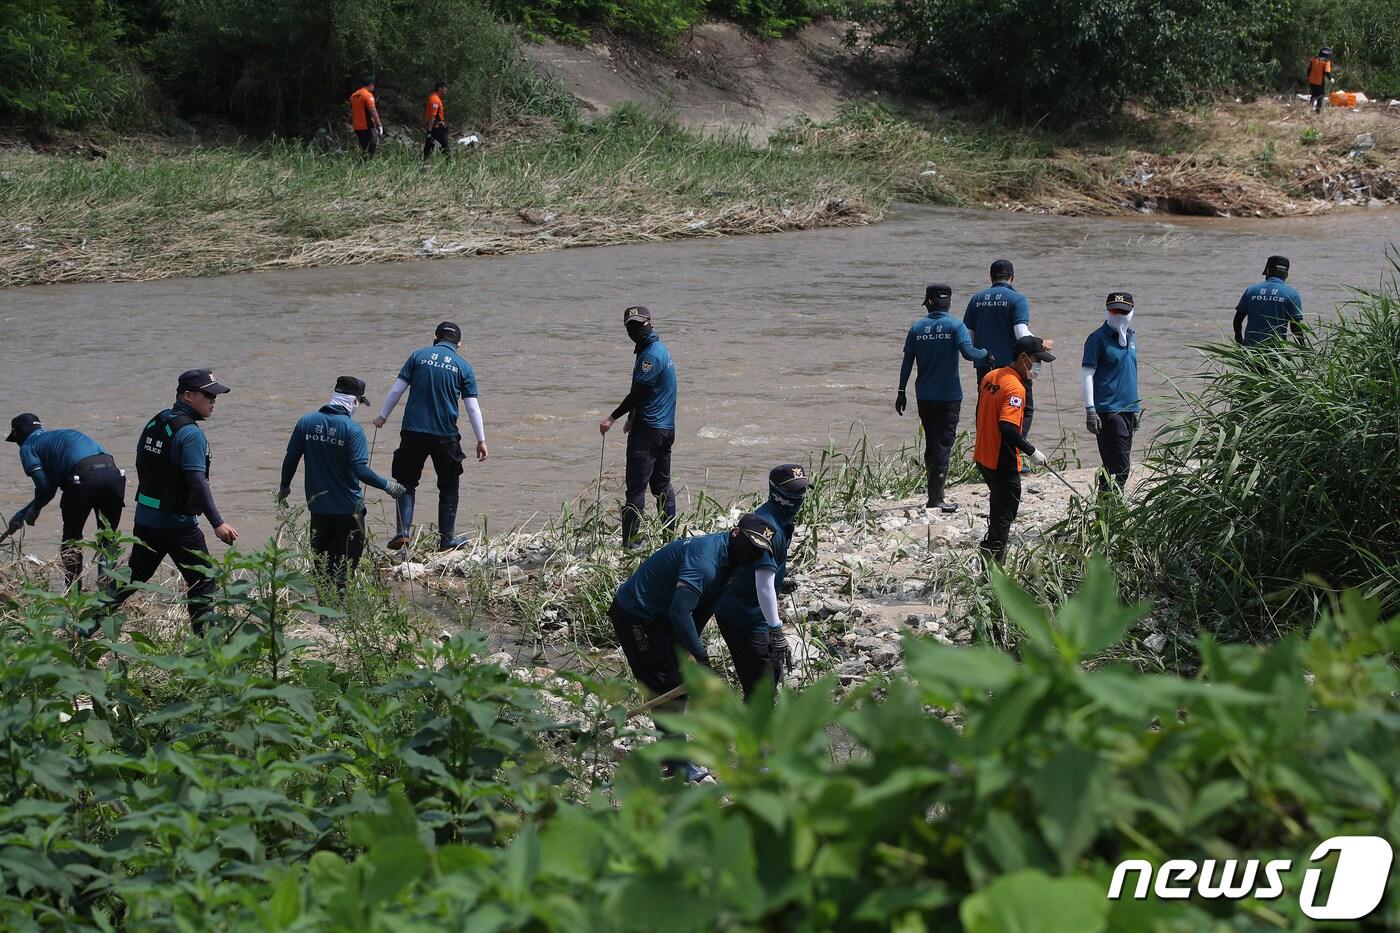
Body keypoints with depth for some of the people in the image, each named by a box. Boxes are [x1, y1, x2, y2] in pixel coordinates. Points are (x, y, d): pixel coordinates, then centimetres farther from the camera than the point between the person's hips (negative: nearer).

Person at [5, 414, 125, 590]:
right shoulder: (60, 435, 40)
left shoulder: (28, 447, 17)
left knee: (71, 537, 15)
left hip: (83, 476, -6)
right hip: (113, 472, 6)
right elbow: (49, 486, 41)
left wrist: (34, 510, 23)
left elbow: (44, 486, 4)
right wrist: (21, 515, 43)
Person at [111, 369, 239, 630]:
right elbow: (197, 481, -25)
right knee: (203, 582, 1)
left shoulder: (154, 424, 10)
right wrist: (217, 523, -30)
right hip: (178, 524, -8)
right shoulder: (190, 433, -16)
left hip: (145, 518, 8)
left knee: (133, 578, 19)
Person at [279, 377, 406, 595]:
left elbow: (291, 458, 1)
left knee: (322, 560, 17)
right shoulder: (353, 429, -16)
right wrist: (387, 486, -9)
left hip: (317, 505, 4)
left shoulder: (306, 422, -3)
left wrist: (285, 486, 17)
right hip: (348, 507, -4)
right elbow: (360, 470, -21)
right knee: (347, 559, 9)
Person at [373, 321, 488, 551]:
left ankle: (403, 530, -5)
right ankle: (447, 538, 14)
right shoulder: (463, 367, 4)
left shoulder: (418, 356, 4)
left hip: (413, 431, 0)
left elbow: (396, 390, 2)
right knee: (449, 486, 14)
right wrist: (481, 440, 7)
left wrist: (382, 417, 14)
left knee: (406, 481, 11)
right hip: (446, 435, 0)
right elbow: (472, 407, 1)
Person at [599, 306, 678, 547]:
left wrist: (613, 417, -16)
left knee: (636, 486, -9)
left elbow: (639, 392, -19)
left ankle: (629, 541, -10)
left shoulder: (651, 354, -15)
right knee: (662, 484, 16)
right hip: (666, 428, 10)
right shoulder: (660, 349, 16)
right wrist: (632, 419, 24)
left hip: (648, 430, -10)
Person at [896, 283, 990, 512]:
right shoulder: (955, 326, -8)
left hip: (924, 397, 3)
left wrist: (901, 392, 9)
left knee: (931, 443, 15)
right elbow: (968, 352, -22)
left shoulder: (917, 328, 2)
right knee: (943, 444, -1)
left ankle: (934, 494, 19)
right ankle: (936, 497, -7)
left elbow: (907, 362, 3)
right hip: (949, 396, -3)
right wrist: (987, 355, -4)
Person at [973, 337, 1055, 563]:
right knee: (1005, 513, 1)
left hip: (983, 457, 9)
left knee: (999, 508, 25)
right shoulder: (1015, 388, -20)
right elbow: (1008, 427, -31)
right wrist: (1031, 451, -23)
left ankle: (991, 551, 35)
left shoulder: (990, 377, 7)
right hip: (1003, 463, -9)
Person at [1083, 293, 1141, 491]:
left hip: (1129, 408, 8)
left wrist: (1137, 406, 24)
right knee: (1119, 466, -13)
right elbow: (1087, 374, -10)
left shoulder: (1131, 335, 15)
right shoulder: (1098, 338, -7)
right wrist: (1090, 409, -16)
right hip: (1108, 410, -8)